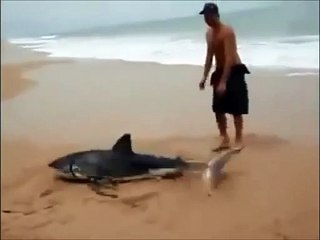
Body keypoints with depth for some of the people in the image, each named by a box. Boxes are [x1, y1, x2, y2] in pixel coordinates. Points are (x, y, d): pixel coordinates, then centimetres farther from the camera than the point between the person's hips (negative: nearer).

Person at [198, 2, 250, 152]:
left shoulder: (227, 31, -20)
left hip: (234, 72, -8)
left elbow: (230, 58, -25)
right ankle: (225, 140, 14)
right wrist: (205, 77, 7)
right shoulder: (209, 33, 6)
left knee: (236, 108, -5)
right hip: (220, 72, 8)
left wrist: (223, 82, -30)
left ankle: (239, 140, 4)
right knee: (218, 108, 6)